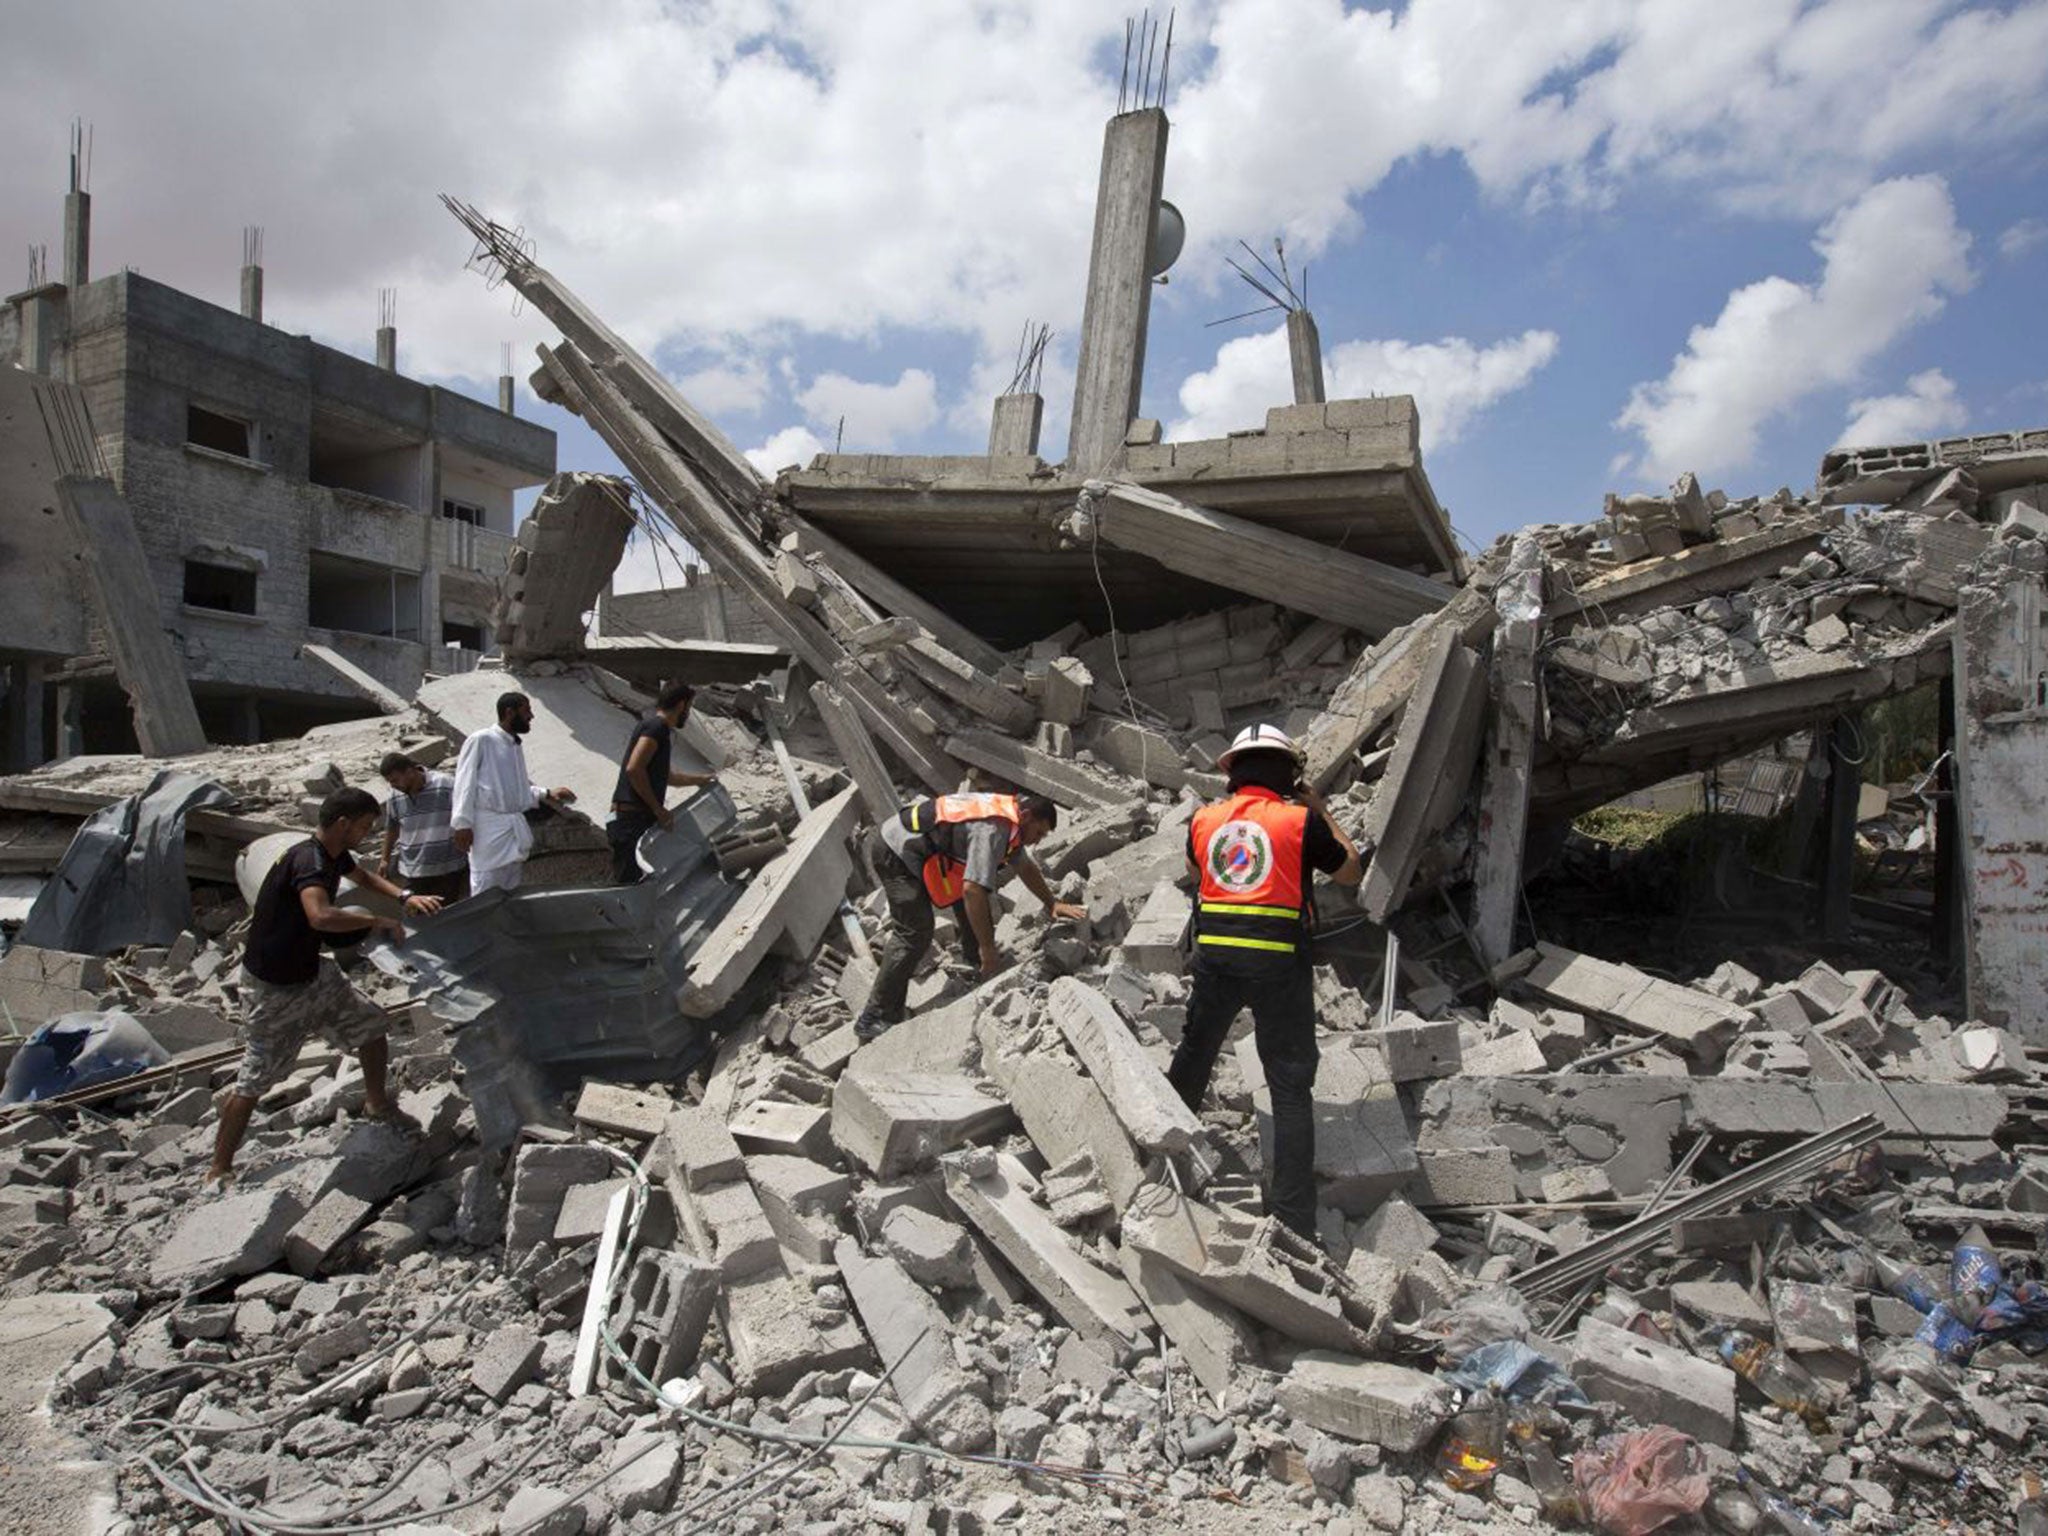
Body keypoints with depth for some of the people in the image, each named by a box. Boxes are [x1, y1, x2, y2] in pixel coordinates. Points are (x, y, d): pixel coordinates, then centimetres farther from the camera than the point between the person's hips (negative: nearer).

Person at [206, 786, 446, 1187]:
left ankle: (377, 1105, 34)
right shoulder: (309, 861, -30)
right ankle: (219, 1171, 14)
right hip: (272, 988, -9)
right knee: (253, 1082, 0)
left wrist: (405, 897, 5)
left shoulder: (335, 855, -1)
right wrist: (378, 921, -35)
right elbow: (321, 916, -48)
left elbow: (363, 875, 22)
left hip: (312, 971, 9)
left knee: (371, 1026, 13)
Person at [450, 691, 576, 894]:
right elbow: (465, 783, -8)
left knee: (511, 890, 10)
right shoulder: (481, 740, -4)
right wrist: (463, 824, -14)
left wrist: (547, 793, 14)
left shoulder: (517, 747, 17)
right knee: (485, 891, -6)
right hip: (489, 827, -7)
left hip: (515, 827, 7)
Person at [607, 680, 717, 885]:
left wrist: (697, 780, 45)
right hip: (632, 821, -11)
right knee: (627, 884, -12)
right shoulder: (658, 726, -9)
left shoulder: (655, 726, 22)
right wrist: (658, 808, -18)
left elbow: (660, 775, 39)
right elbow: (633, 769, -23)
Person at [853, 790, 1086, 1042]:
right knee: (915, 935, -13)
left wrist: (1052, 904, 27)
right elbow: (973, 891, -32)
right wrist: (988, 947, -25)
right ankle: (874, 1020, -10)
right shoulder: (992, 831, -25)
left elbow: (1026, 868, 24)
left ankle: (979, 962, 26)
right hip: (894, 852, -10)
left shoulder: (1007, 820, 7)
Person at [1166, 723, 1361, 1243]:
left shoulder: (1204, 819, 5)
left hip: (1214, 953, 3)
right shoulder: (1301, 820, -4)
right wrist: (1321, 810, 16)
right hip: (1278, 960, -3)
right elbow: (1352, 872, 9)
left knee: (1193, 1055, 24)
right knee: (1291, 1087, 4)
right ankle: (1294, 1218, 6)